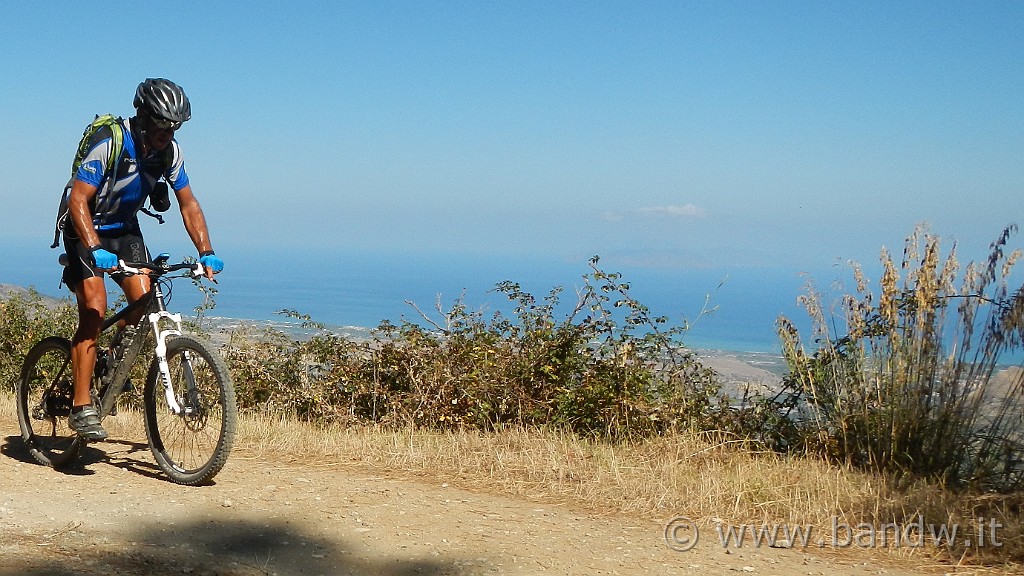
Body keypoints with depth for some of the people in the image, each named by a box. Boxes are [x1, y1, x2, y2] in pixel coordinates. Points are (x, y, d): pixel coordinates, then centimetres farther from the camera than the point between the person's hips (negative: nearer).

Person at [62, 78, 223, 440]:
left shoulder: (169, 151, -10)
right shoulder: (109, 143, -26)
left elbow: (188, 205, -4)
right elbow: (78, 200, -30)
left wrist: (206, 252, -17)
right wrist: (96, 251, -44)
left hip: (126, 230, 5)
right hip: (86, 231, -5)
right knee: (94, 310, -19)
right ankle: (82, 407, -17)